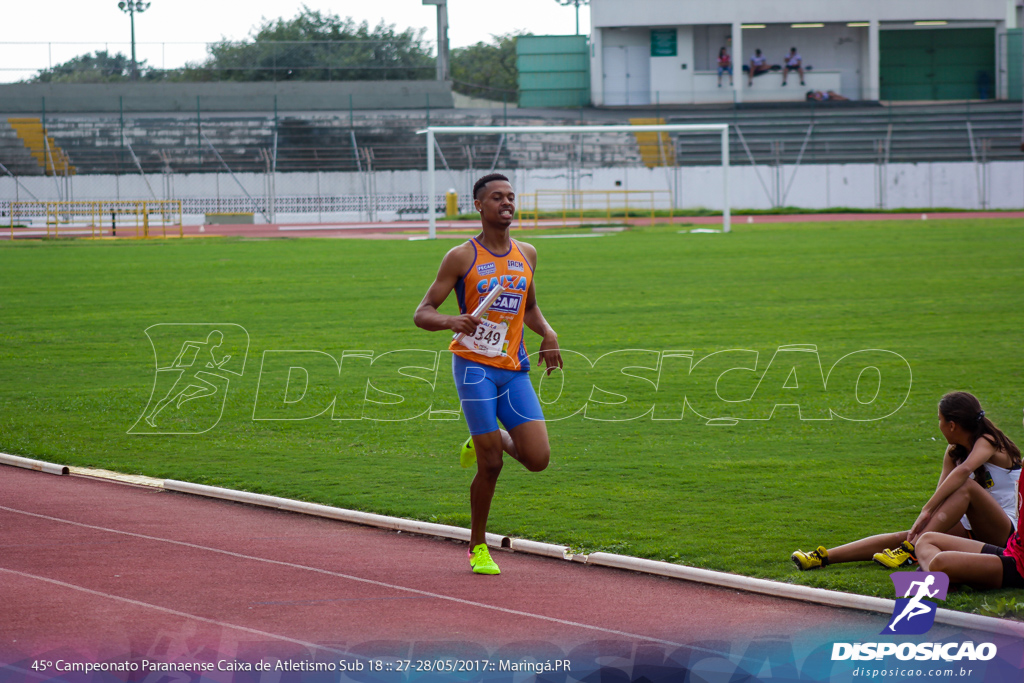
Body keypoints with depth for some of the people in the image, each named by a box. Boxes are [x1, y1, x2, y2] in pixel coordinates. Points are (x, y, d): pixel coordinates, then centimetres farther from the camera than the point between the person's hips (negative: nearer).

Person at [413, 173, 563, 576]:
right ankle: (478, 546, 13)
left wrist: (547, 333, 8)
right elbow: (422, 315, -4)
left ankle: (490, 439, 24)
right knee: (490, 464, -7)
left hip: (514, 369, 4)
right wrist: (452, 322, -26)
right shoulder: (461, 258, -3)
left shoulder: (526, 255, 12)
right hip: (474, 365, -4)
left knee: (538, 459, -8)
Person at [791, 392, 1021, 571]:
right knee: (900, 537, -10)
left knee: (966, 486, -34)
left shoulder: (987, 443, -14)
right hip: (971, 532, 7)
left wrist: (927, 511, -41)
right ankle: (824, 557, -19)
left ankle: (910, 551, -43)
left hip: (1006, 532, -7)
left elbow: (964, 470, -35)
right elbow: (941, 493, 1)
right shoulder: (953, 452, 13)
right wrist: (923, 525, -19)